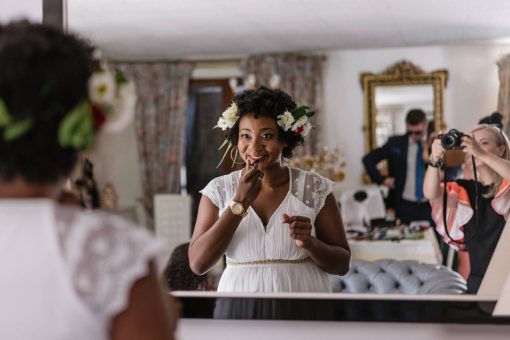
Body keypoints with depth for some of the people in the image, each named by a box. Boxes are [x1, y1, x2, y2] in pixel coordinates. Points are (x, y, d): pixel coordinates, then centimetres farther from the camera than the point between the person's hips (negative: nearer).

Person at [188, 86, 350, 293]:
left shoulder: (315, 188, -7)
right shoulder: (218, 190, -5)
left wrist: (309, 243, -22)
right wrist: (239, 203, -19)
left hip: (303, 288, 0)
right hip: (239, 289, 0)